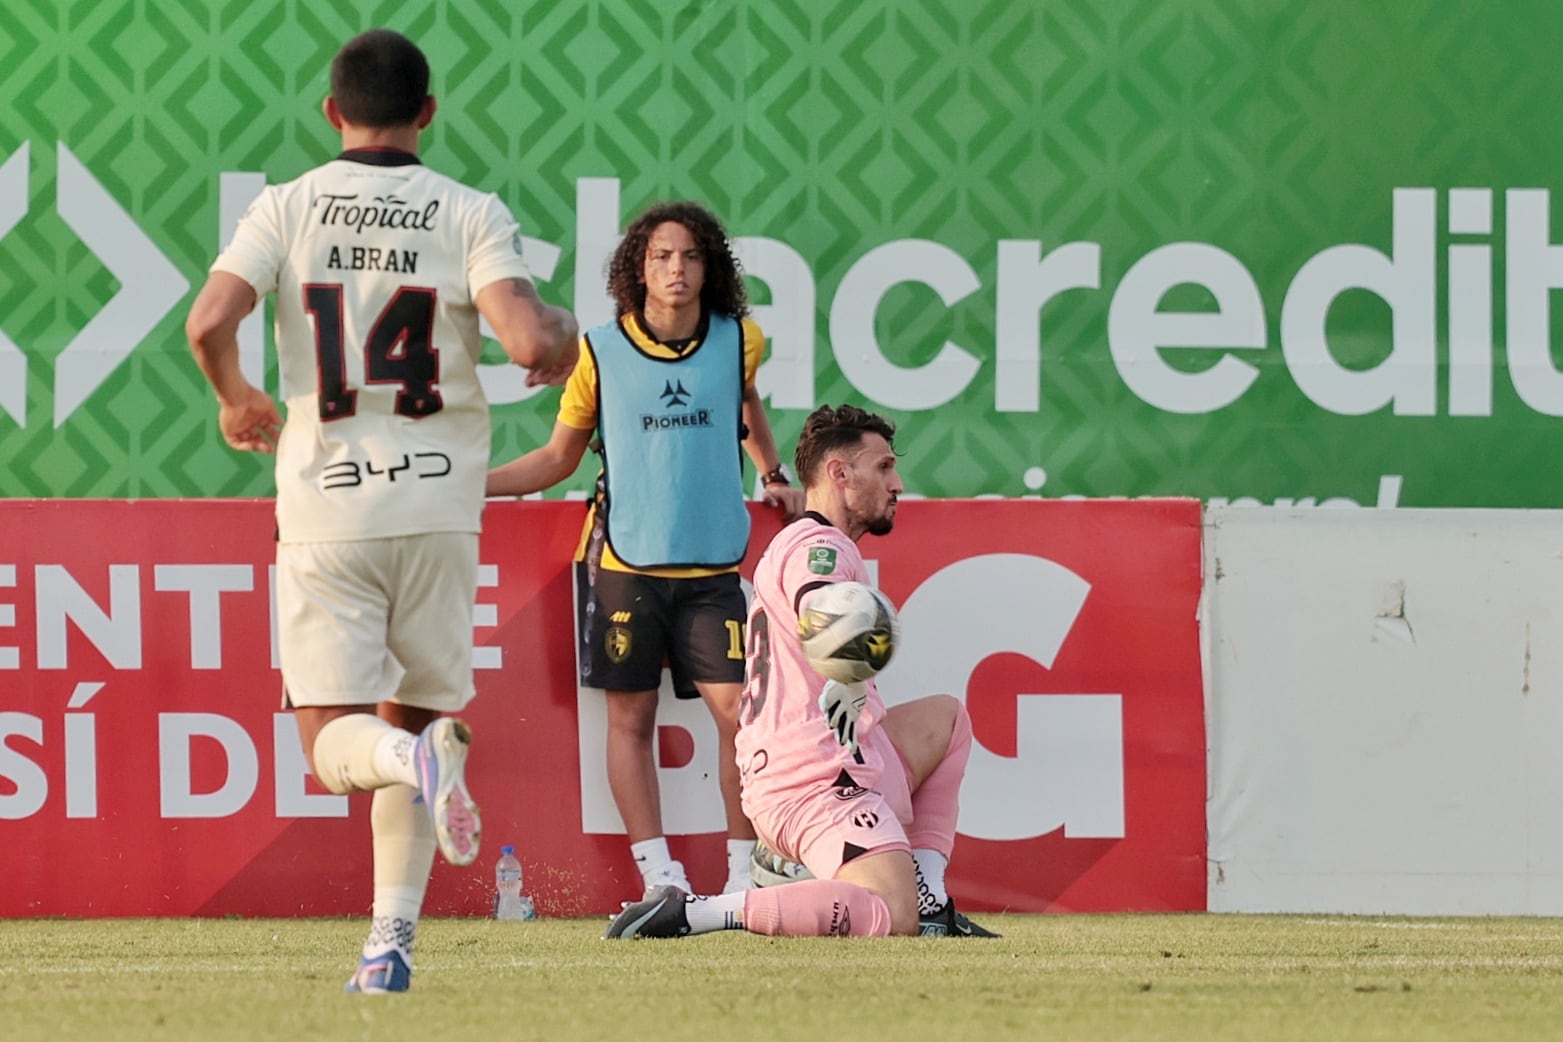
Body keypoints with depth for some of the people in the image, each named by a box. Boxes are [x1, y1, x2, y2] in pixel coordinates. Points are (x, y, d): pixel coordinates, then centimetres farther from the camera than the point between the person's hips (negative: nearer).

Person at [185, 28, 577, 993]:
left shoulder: (288, 207, 0)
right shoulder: (472, 215, -2)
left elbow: (211, 323, -12)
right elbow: (529, 342, -15)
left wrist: (237, 398, 8)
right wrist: (565, 333, 9)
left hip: (324, 504, -1)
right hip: (437, 503, 1)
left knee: (336, 742, 2)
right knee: (417, 712, 15)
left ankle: (413, 758, -32)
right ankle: (392, 939, 4)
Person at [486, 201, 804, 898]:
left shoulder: (738, 341, 2)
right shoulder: (600, 353, -2)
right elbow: (558, 457, 9)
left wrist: (774, 475, 21)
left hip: (713, 565, 1)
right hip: (623, 560, -1)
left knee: (738, 711, -8)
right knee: (630, 717, 0)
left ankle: (745, 874, 3)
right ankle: (658, 876, 5)